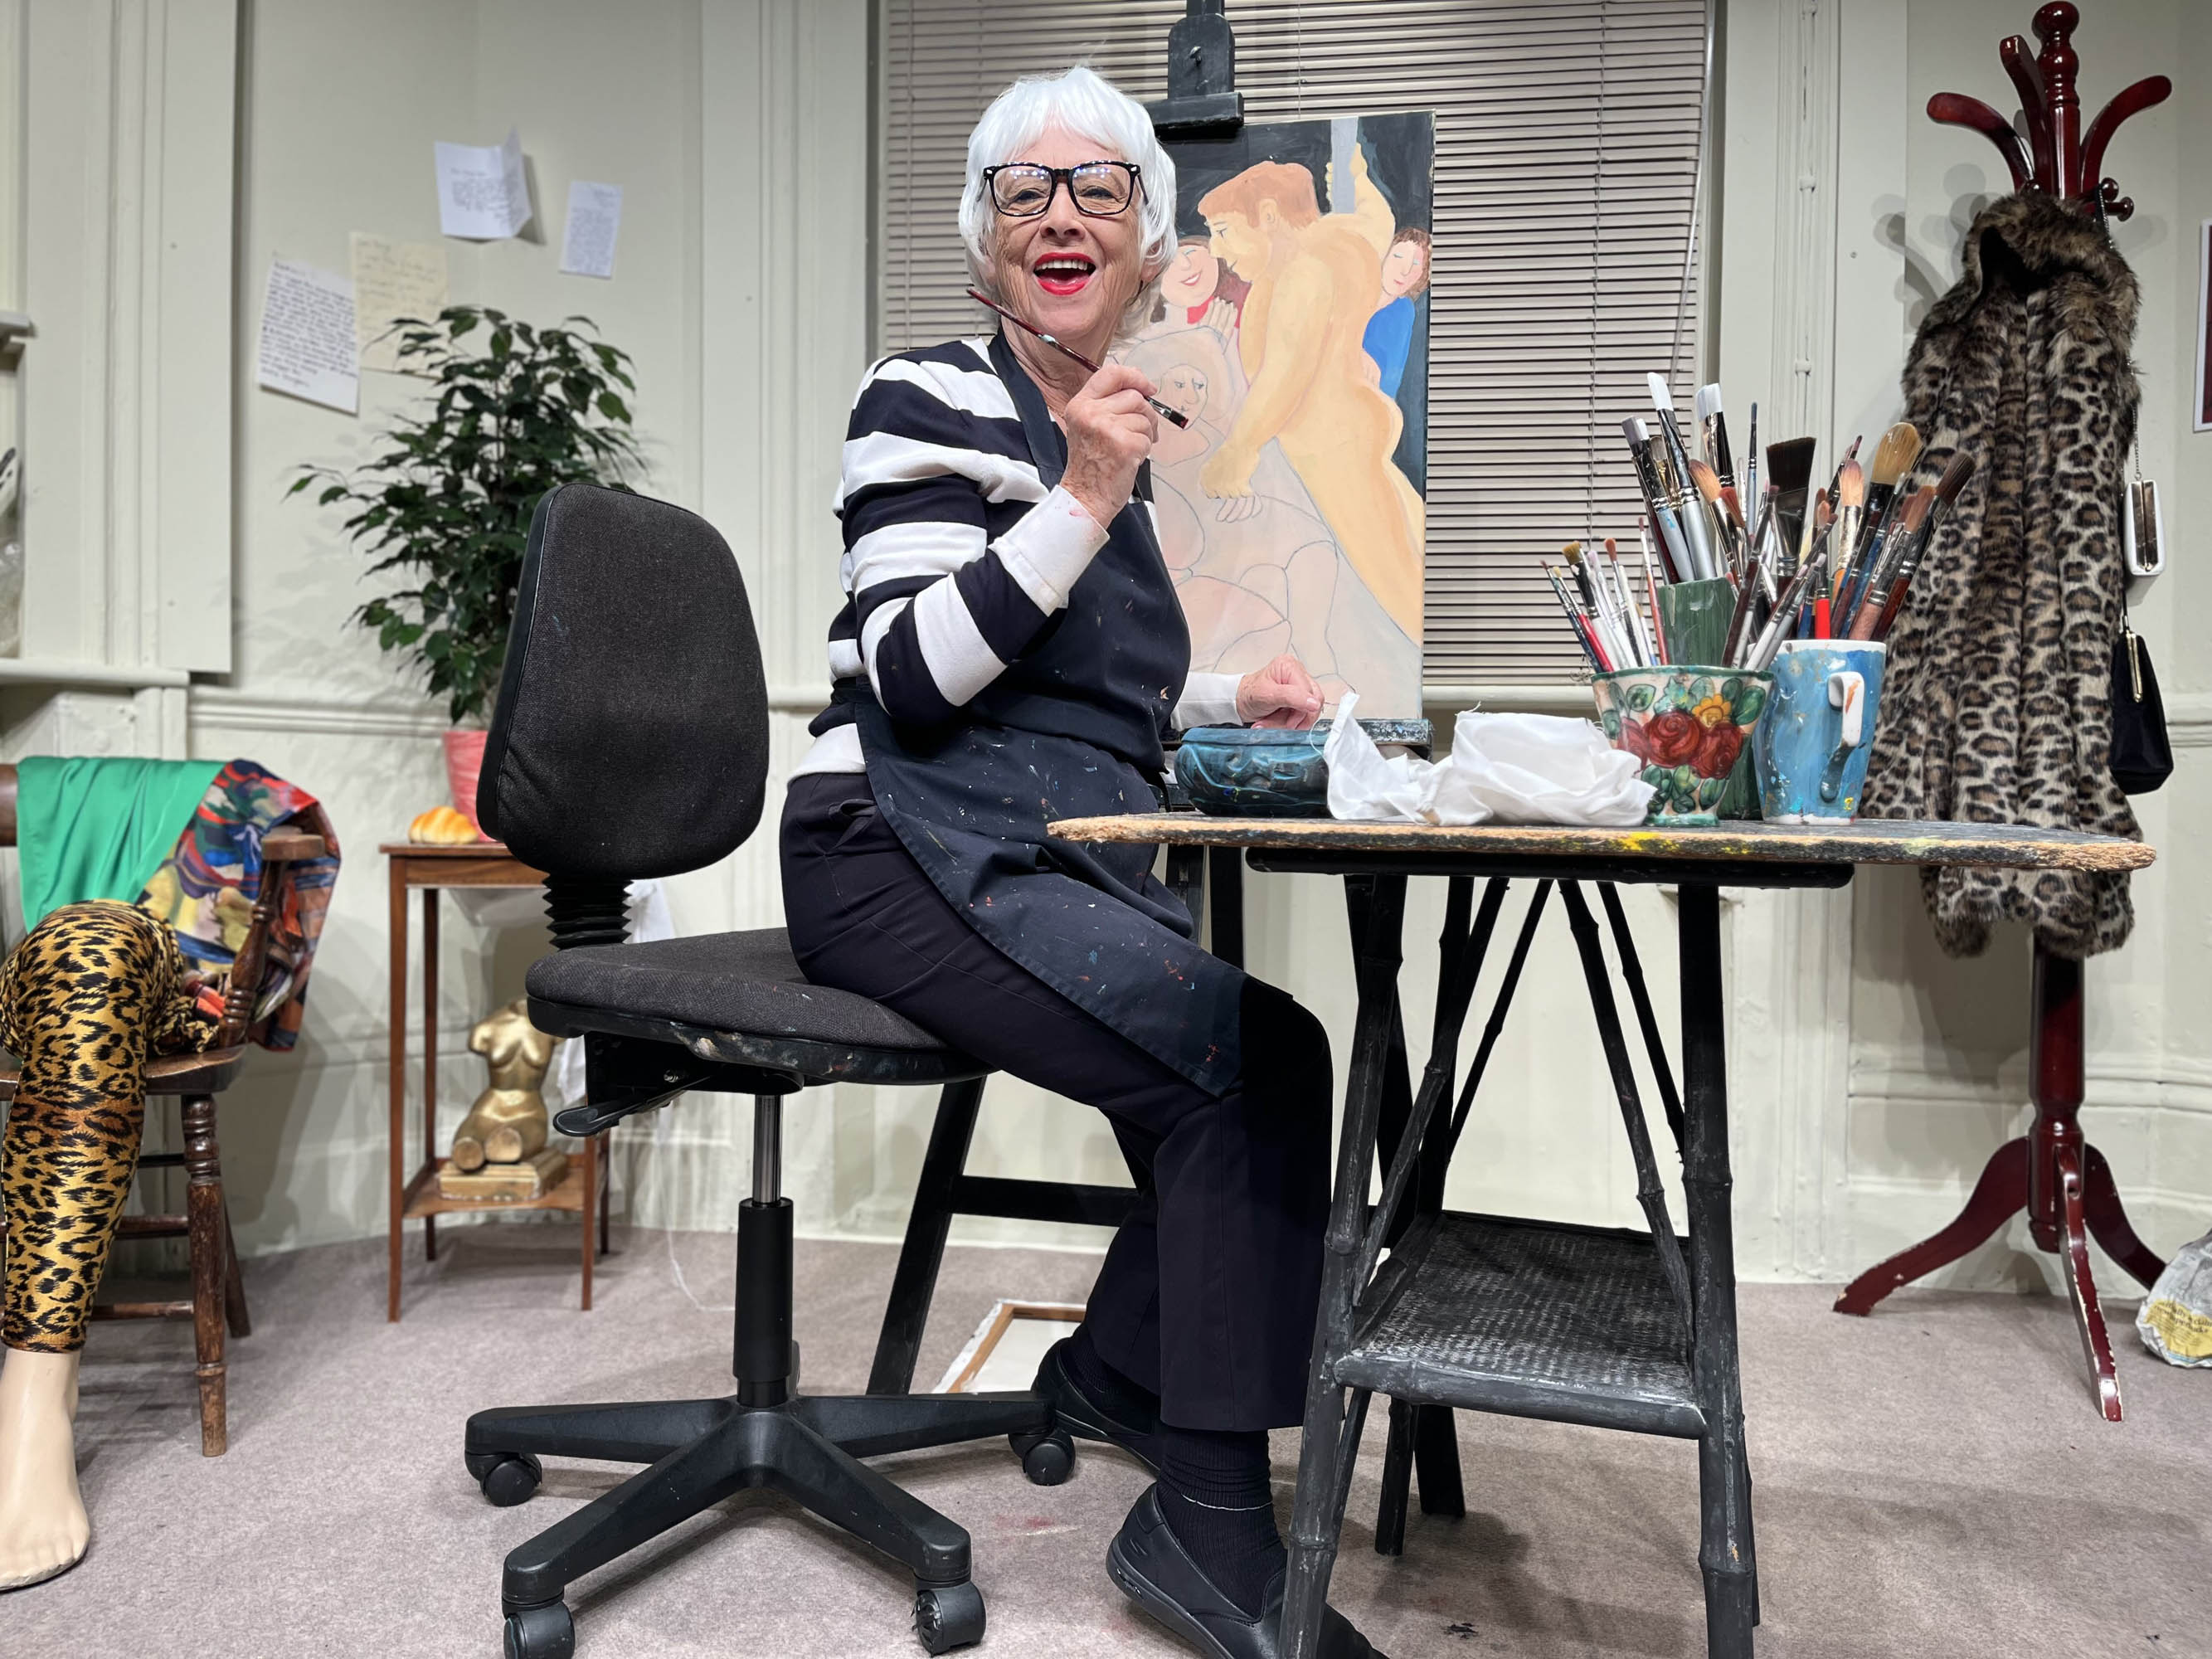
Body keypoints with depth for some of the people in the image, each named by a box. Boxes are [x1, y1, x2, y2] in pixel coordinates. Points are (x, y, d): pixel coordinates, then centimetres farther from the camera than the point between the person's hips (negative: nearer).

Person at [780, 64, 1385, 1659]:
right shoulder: (938, 399, -3)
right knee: (1240, 1054, -21)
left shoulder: (1119, 435, 21)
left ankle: (1118, 1369, 14)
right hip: (908, 858, -8)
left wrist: (1226, 699, 18)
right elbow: (912, 682, -16)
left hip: (1059, 865, 8)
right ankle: (1209, 1526, -8)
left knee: (1277, 1054, -8)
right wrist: (1084, 500, -19)